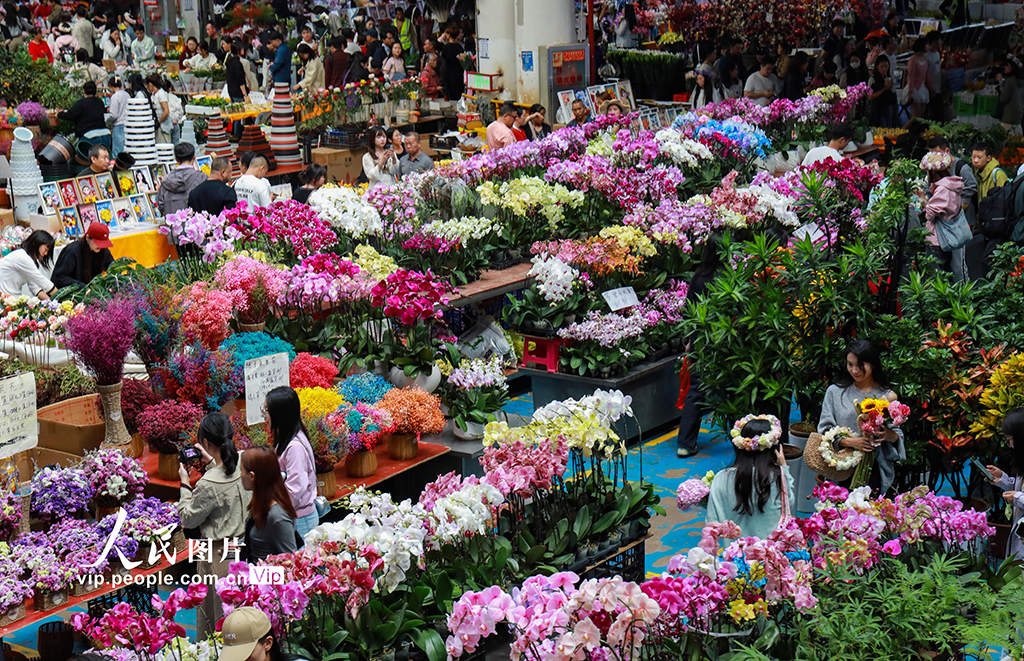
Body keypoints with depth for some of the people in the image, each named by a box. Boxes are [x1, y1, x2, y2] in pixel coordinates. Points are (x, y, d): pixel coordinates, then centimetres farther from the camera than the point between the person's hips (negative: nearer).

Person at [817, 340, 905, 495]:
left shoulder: (887, 395, 9)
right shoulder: (834, 392, 10)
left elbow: (897, 435, 8)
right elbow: (825, 429, 3)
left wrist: (889, 435, -16)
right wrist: (850, 442, -14)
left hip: (875, 470, 0)